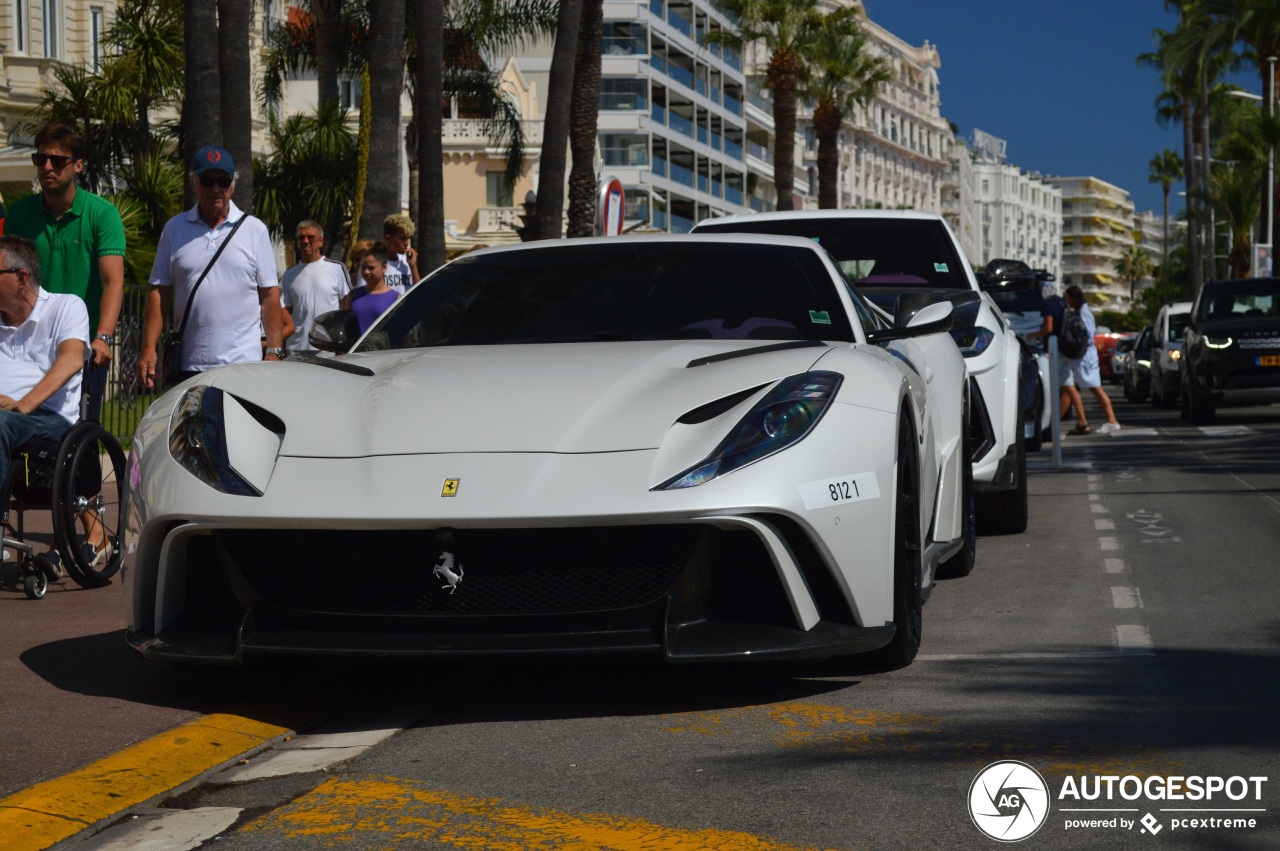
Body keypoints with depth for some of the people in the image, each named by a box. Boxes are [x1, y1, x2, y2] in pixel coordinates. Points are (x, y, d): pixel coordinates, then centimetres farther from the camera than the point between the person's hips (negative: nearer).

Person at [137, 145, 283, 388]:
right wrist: (148, 348, -1)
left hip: (243, 362, -1)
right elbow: (159, 292, 8)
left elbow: (269, 294, 4)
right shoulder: (174, 229, 10)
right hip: (188, 366, 2)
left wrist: (274, 351, -4)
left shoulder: (254, 230, 6)